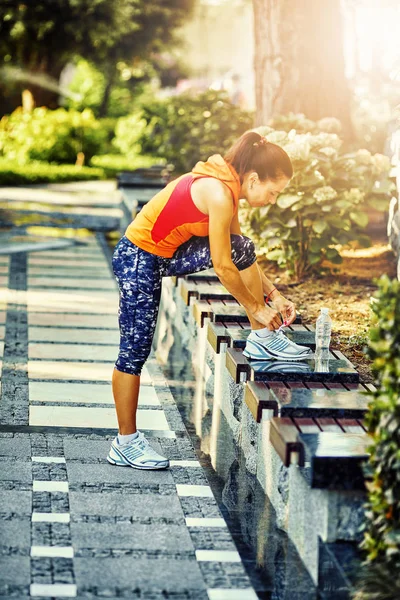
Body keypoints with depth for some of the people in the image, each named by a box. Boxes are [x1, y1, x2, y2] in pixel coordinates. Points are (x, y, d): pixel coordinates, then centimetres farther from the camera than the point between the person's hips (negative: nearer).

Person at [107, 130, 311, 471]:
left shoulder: (226, 186, 3)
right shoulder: (219, 194, -26)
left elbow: (242, 256, 13)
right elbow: (222, 268, -21)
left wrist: (273, 294, 9)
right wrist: (256, 307, -9)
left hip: (167, 255, 9)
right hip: (138, 260, -9)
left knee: (242, 248, -1)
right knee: (136, 349, -2)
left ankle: (263, 340, 9)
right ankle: (125, 444, 8)